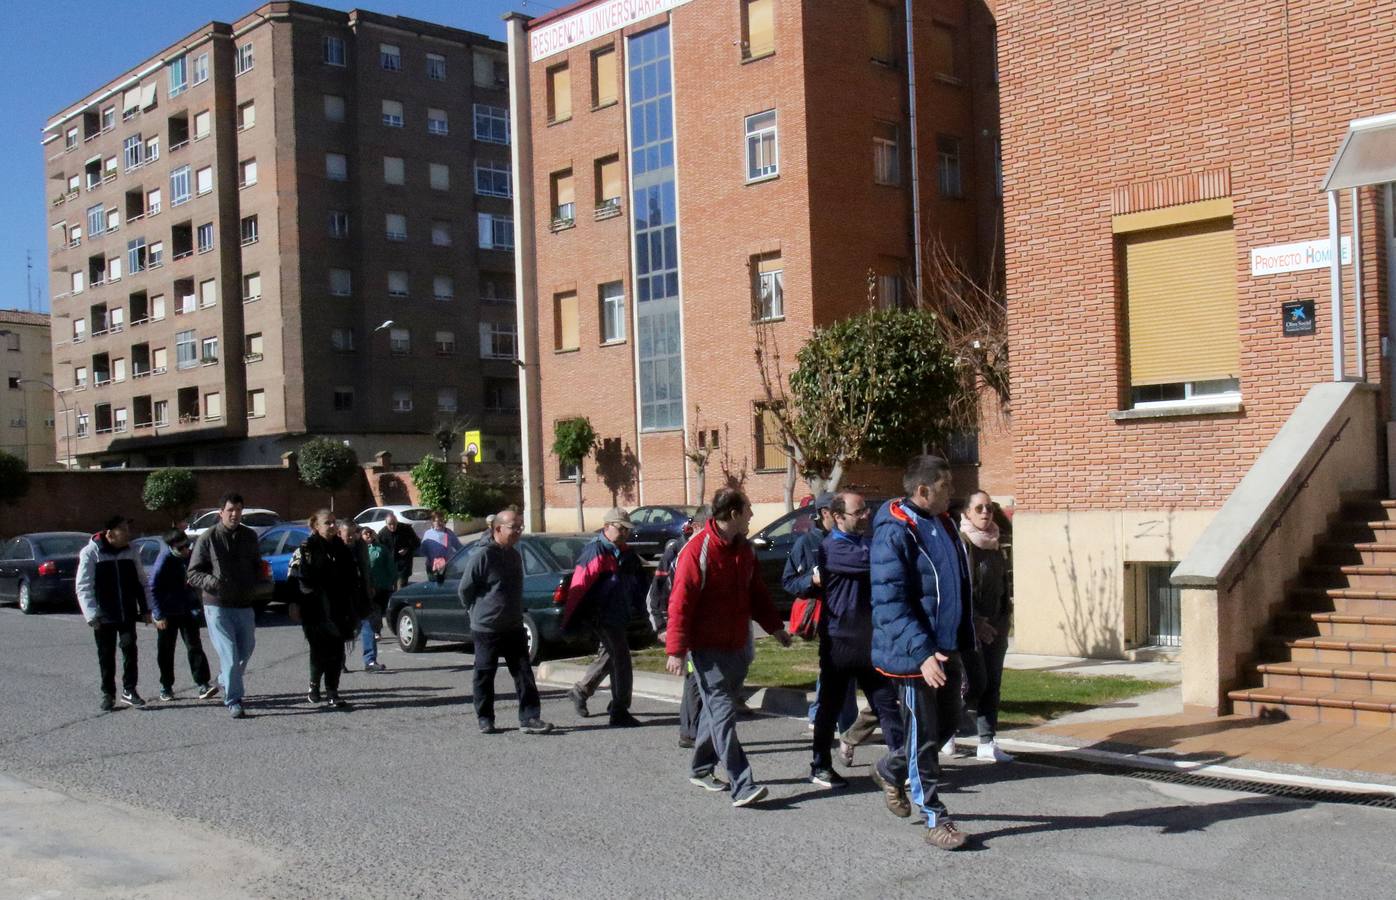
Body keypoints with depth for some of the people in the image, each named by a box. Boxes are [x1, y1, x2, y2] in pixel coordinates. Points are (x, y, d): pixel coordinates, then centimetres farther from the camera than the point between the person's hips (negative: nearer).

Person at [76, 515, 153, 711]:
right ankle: (108, 694, 17)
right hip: (104, 616, -2)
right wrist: (92, 615, -17)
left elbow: (141, 582, 13)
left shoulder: (131, 551, 5)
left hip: (128, 614, 3)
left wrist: (146, 609, 10)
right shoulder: (90, 553, -8)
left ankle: (129, 690, 1)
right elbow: (84, 587, -10)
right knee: (106, 655, 6)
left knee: (129, 647, -9)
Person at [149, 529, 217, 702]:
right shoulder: (164, 560, -18)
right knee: (165, 650, 8)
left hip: (188, 610, 3)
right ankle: (166, 686, 20)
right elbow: (154, 588, -13)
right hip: (168, 613, -3)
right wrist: (159, 615, -15)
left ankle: (203, 684, -7)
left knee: (194, 646, -6)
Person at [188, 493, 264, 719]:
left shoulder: (250, 536, 8)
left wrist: (253, 583, 2)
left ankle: (225, 681, 43)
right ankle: (233, 702, -3)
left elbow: (257, 565, 22)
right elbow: (193, 574, -4)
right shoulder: (207, 539, -6)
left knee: (246, 650, 16)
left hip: (244, 605, 5)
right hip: (218, 606, -5)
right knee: (229, 655, -10)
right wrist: (211, 581, -24)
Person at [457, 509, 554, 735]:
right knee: (485, 675, 6)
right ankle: (485, 720, 18)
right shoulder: (483, 556, -15)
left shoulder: (515, 555, 9)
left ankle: (529, 718, 0)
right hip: (486, 629, -6)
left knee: (524, 673, -1)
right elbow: (464, 590, -9)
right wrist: (478, 611, 4)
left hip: (514, 627, 6)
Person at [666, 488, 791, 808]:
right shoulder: (697, 550, -16)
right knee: (723, 713, -10)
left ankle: (700, 769, 30)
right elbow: (680, 602, -16)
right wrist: (676, 650, -18)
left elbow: (756, 592, 21)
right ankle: (742, 787, -14)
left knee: (718, 709, 16)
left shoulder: (744, 549, 9)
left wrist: (774, 626, 21)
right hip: (707, 647, -8)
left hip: (738, 645, 8)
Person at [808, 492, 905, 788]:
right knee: (830, 707, 5)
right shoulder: (833, 547, -14)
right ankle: (820, 767, 16)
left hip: (870, 640, 7)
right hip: (839, 641, -7)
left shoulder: (865, 542, 13)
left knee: (886, 702, 4)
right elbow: (874, 562, -27)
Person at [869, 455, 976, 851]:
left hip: (945, 648, 9)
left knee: (948, 722, 18)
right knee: (924, 734, 1)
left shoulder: (943, 524, 9)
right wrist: (922, 653, -29)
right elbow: (890, 603, -23)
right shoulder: (894, 532, -19)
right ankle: (934, 820, 13)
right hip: (914, 653, -9)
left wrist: (962, 639, 18)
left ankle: (891, 770, 39)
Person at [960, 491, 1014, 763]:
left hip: (995, 623, 7)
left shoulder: (994, 542, 12)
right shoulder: (961, 542, -11)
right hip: (969, 625, -7)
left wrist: (1006, 617, 13)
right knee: (976, 682, -11)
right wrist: (975, 621, -20)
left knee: (993, 684, 6)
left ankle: (987, 743, 11)